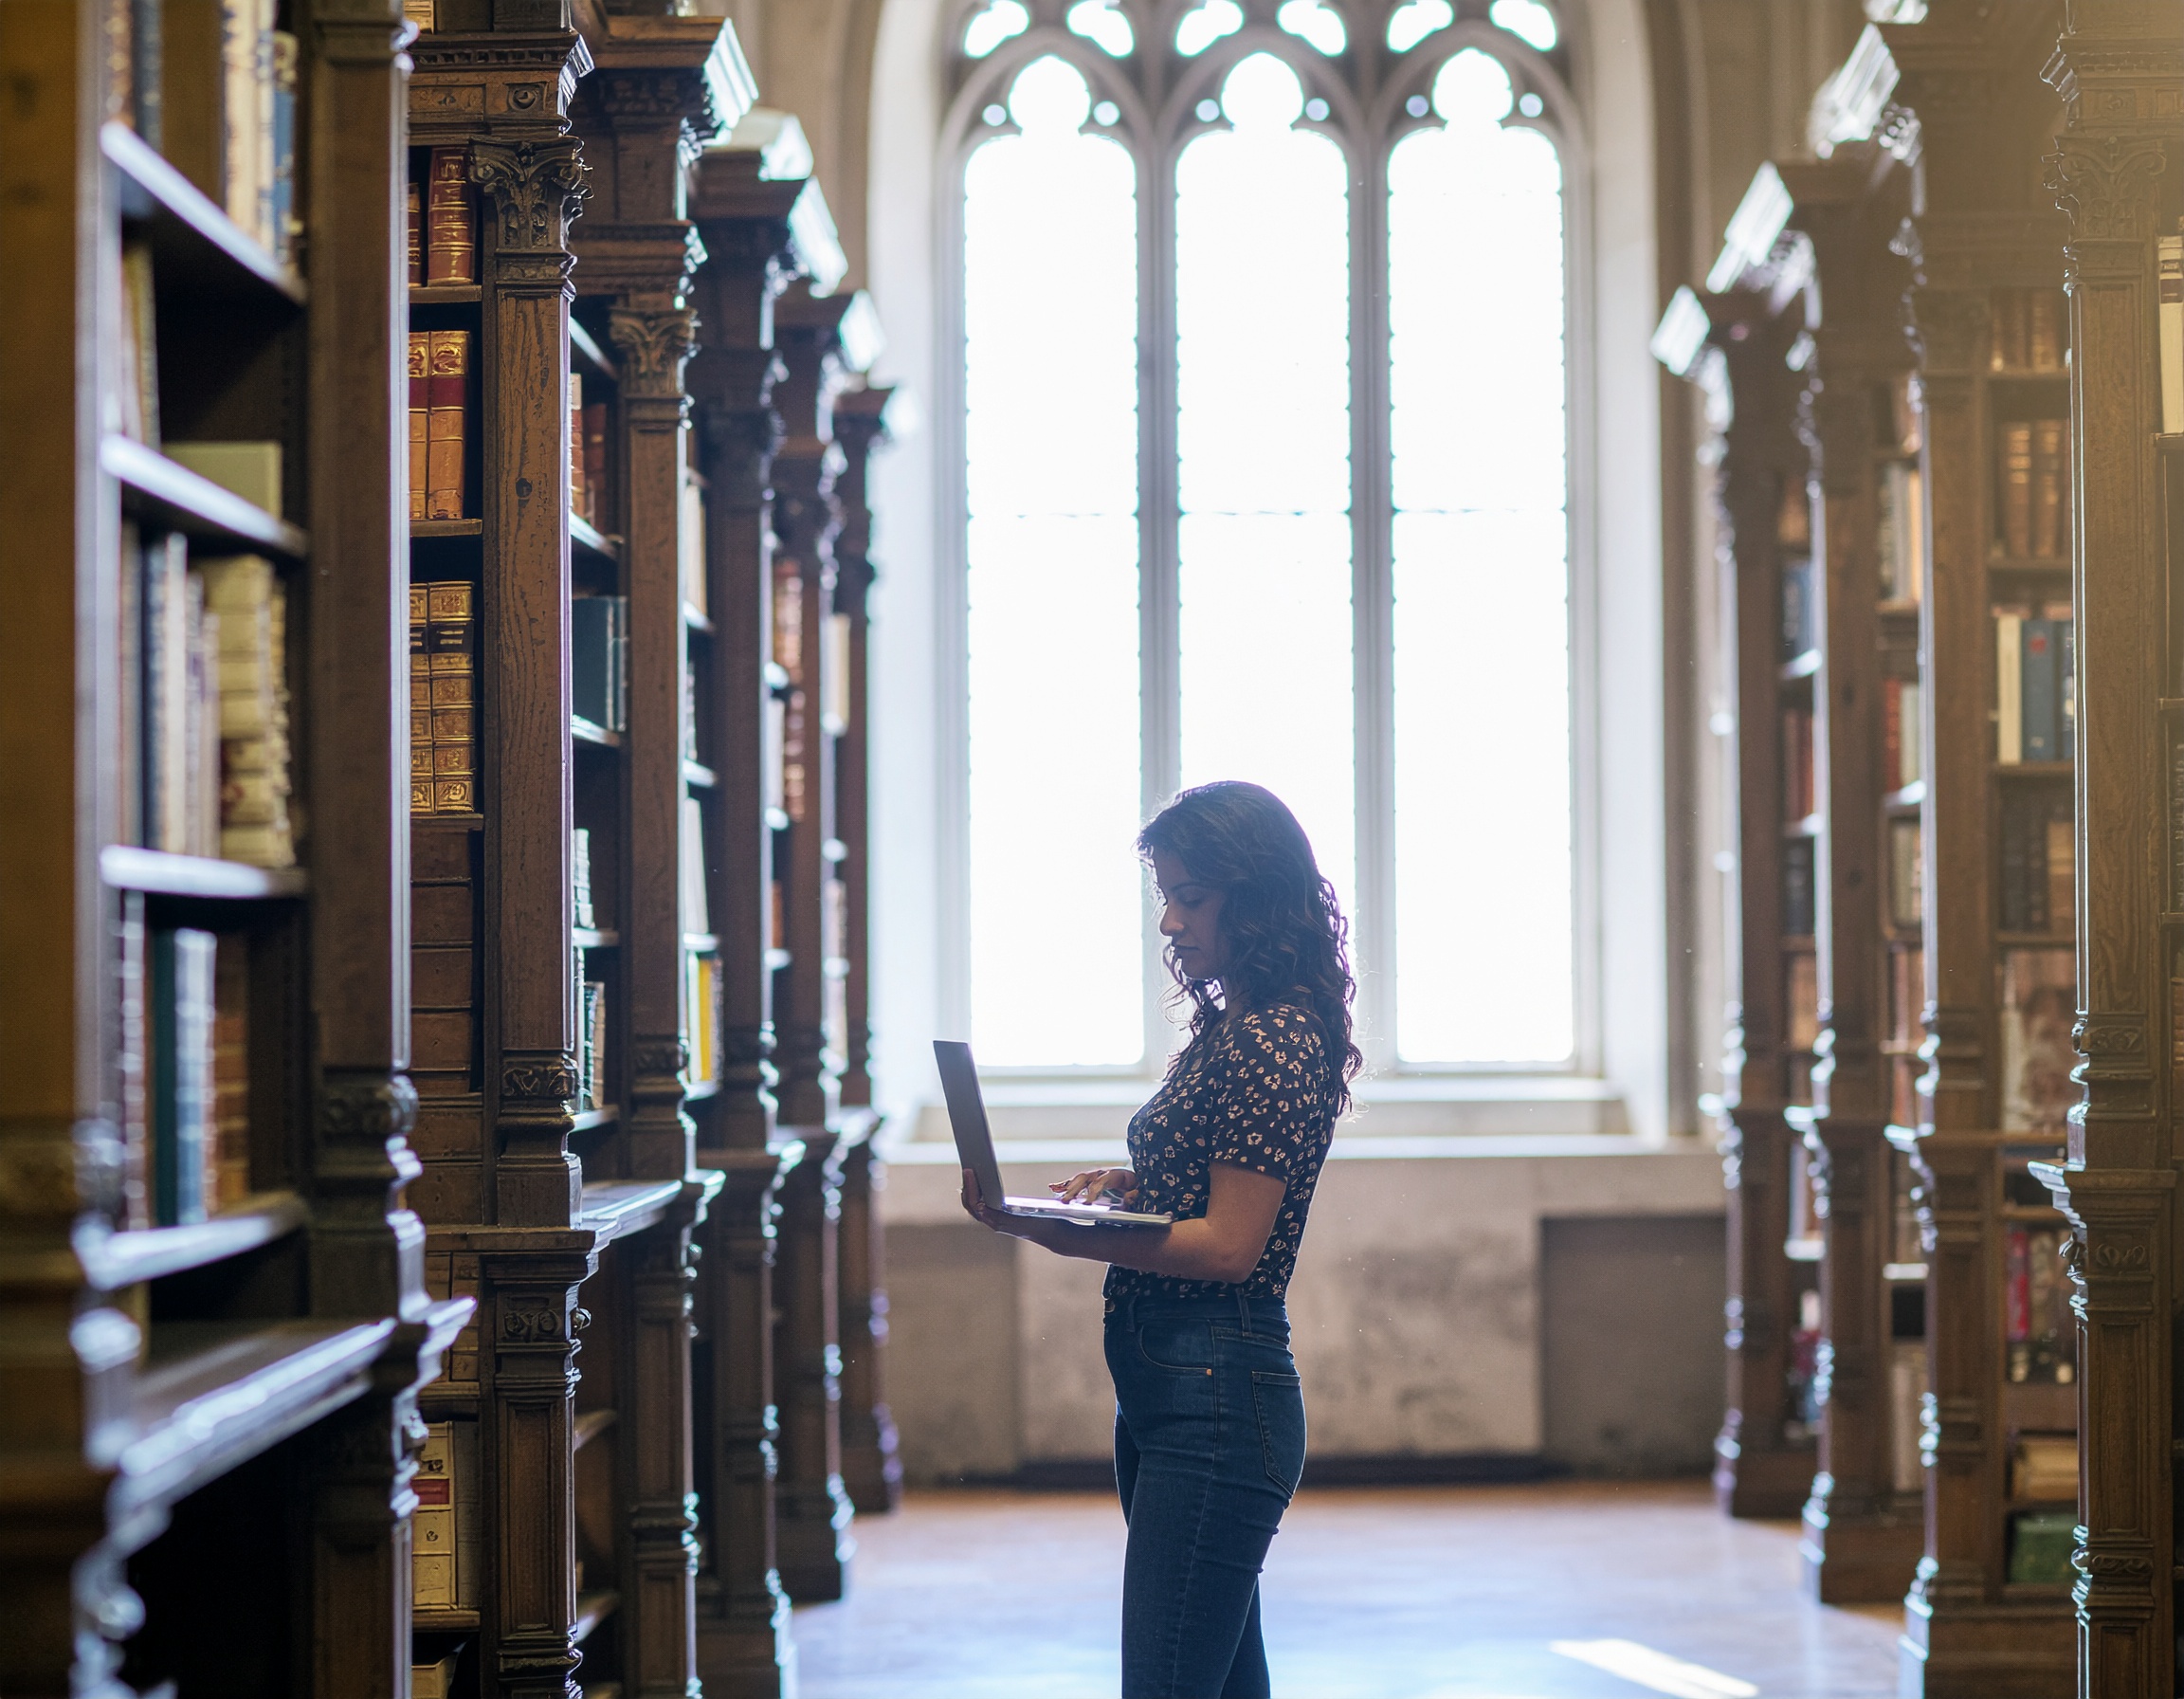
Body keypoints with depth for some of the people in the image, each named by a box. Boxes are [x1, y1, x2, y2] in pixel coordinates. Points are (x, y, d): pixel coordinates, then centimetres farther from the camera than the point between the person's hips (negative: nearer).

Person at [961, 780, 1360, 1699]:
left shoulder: (1276, 1040, -15)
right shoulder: (1228, 1028, 16)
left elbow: (1229, 1246, -19)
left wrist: (1057, 1234, -23)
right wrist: (1128, 1184, 7)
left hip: (1217, 1401, -11)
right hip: (1165, 1391, 11)